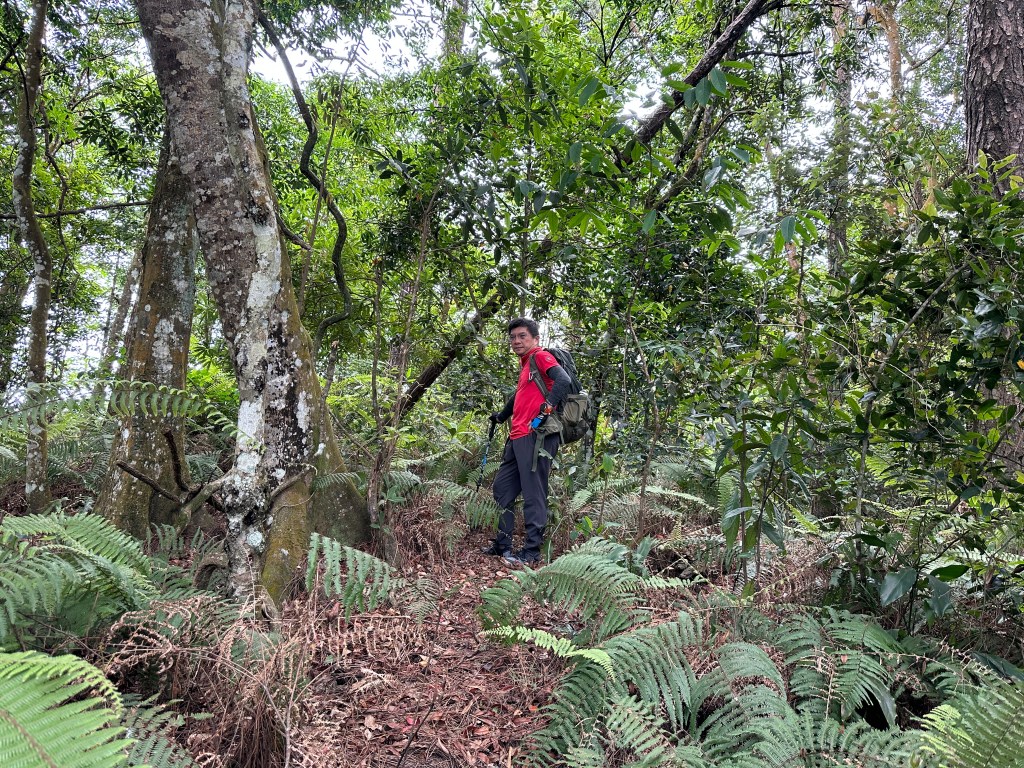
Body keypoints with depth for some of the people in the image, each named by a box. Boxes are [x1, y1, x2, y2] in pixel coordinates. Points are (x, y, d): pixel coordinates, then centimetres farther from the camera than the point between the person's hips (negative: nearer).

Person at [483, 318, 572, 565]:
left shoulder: (541, 356, -3)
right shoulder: (526, 364, 24)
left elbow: (564, 381, -19)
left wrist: (547, 407, -22)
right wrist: (501, 416, 45)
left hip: (536, 436, -10)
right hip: (518, 438, 10)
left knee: (533, 494, -6)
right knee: (503, 489, 13)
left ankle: (532, 551, 0)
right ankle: (502, 545, 21)